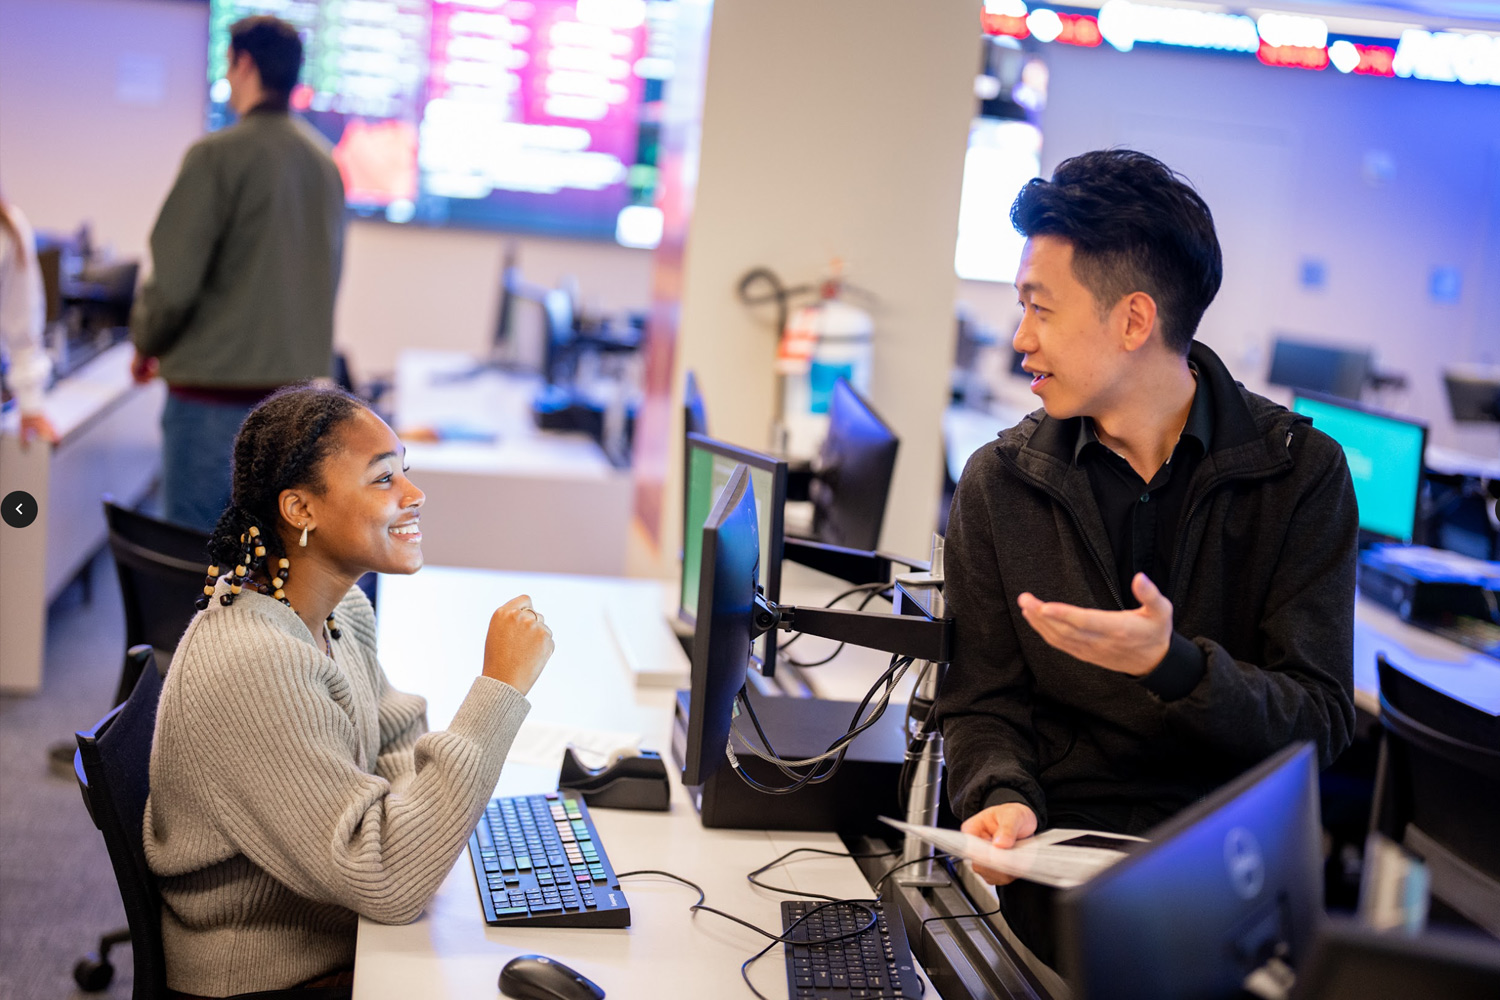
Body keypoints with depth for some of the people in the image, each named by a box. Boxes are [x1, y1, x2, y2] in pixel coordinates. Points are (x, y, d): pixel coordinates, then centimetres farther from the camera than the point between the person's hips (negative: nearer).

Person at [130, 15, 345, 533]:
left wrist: (145, 344, 4)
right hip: (299, 388, 7)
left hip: (217, 397, -6)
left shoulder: (218, 155, -12)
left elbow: (174, 279, -14)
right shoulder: (325, 160, 9)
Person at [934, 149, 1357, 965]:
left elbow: (1319, 721, -6)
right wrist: (1003, 797, -15)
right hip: (1070, 840, 0)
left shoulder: (1301, 471, -2)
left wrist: (1175, 666, -24)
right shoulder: (998, 484, 4)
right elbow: (983, 701, 7)